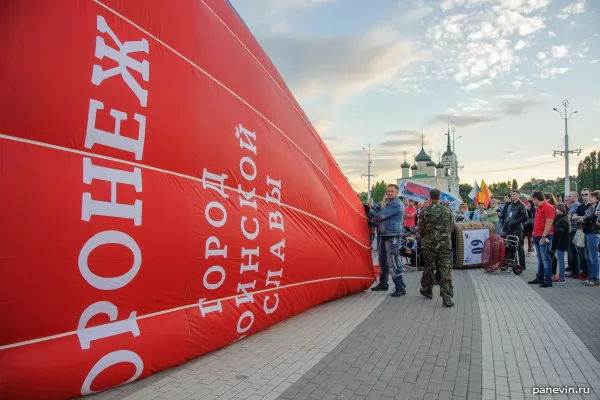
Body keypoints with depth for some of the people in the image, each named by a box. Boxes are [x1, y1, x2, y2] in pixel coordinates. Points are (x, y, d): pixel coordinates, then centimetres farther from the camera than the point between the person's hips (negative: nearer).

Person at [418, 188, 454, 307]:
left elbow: (420, 230, 1)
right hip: (445, 244, 0)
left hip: (429, 244, 0)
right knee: (446, 270, 0)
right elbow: (452, 227, 8)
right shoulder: (447, 211, -1)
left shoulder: (425, 212, -4)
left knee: (428, 267, 17)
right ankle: (447, 297, -5)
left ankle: (427, 290, 31)